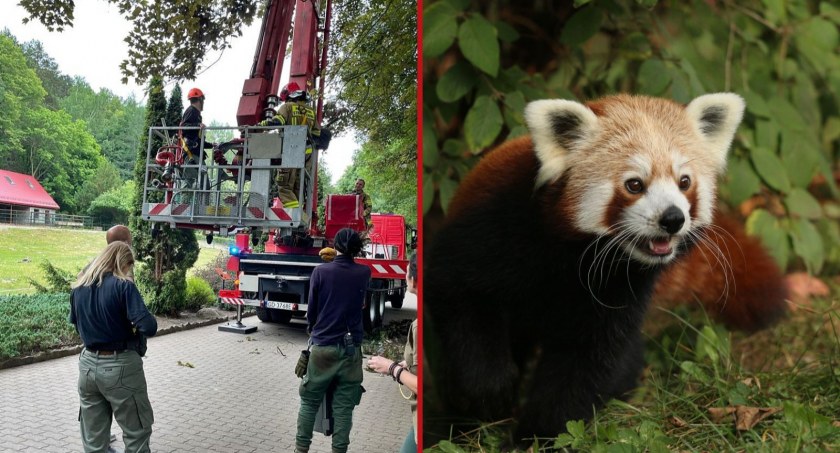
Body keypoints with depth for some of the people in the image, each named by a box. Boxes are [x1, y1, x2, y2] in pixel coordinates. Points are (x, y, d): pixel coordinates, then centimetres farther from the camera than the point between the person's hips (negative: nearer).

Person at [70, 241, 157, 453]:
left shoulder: (79, 286, 4)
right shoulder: (123, 285, -16)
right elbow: (149, 327, -23)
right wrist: (130, 326, -3)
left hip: (88, 364, 7)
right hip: (120, 366, -6)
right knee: (137, 433, 9)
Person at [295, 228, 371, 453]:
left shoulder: (321, 272, -6)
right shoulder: (364, 273, 0)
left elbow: (311, 309, 0)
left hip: (322, 346, -1)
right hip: (351, 348, 1)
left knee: (309, 401, 13)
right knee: (344, 406, 7)